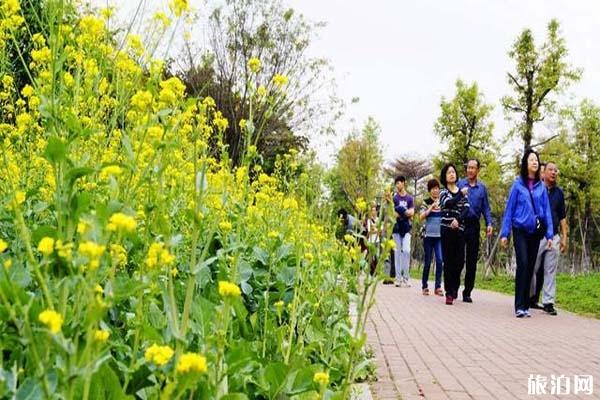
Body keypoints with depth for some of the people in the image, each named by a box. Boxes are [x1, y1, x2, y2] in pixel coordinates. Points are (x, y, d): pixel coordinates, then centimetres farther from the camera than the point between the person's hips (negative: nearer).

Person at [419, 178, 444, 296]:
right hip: (428, 235, -1)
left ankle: (438, 286, 0)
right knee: (427, 261, 4)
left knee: (440, 261, -7)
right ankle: (424, 286, 15)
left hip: (440, 236, 1)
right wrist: (431, 207, -14)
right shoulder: (426, 202, 3)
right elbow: (421, 217, -7)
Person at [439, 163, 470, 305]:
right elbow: (448, 203, -13)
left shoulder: (463, 192, 14)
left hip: (459, 229, 2)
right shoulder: (443, 192, 8)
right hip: (447, 229, -2)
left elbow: (466, 209, -1)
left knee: (459, 260, -1)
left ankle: (454, 288, 20)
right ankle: (449, 293, -1)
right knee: (448, 261, -4)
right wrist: (461, 194, -5)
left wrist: (458, 220, -16)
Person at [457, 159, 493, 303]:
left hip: (474, 226, 2)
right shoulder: (459, 184, 2)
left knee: (472, 261, 5)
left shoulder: (482, 187, 9)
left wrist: (489, 223, -4)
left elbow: (486, 207, 10)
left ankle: (467, 292, 13)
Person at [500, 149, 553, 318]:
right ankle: (519, 306, -13)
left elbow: (546, 210, 7)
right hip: (520, 231, -3)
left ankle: (525, 305, 12)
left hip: (536, 232, 3)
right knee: (523, 264, -15)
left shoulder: (541, 187, 6)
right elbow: (509, 209, 0)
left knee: (530, 267, 4)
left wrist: (549, 234, 1)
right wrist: (504, 233, -2)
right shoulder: (518, 185, -1)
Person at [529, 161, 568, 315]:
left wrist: (564, 237, 9)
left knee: (550, 271, 3)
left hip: (554, 237, 3)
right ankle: (530, 298, 17)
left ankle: (548, 302, 7)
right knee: (533, 269, 2)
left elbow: (562, 217, 16)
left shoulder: (559, 192, 13)